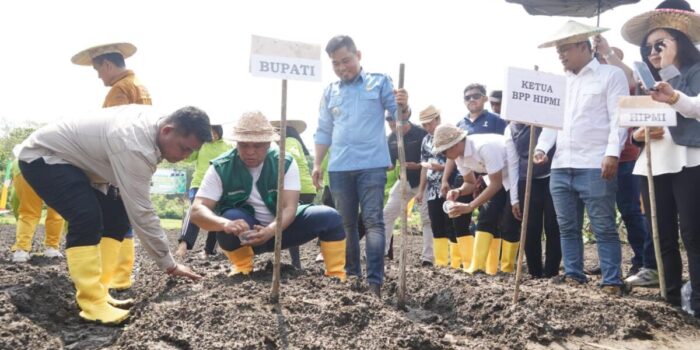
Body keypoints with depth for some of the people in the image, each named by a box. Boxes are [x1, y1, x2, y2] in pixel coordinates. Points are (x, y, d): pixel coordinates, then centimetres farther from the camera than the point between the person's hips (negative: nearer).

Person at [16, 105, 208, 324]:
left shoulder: (152, 121, -7)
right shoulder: (134, 145, -36)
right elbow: (141, 212, -33)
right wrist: (169, 265, -28)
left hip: (71, 159, 10)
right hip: (41, 157, -10)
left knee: (117, 215, 1)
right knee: (88, 217, -29)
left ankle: (96, 290, 2)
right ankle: (93, 303, -24)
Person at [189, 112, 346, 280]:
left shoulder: (285, 162, -14)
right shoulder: (221, 168, -16)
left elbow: (289, 207, -23)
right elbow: (197, 211, -24)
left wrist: (270, 231, -46)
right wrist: (225, 224, -47)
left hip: (280, 227, 1)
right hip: (245, 234, -1)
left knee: (329, 216, -20)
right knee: (231, 217, -35)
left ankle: (337, 277, -10)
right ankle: (243, 269, -10)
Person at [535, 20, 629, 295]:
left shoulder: (611, 75, 2)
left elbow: (618, 118, -6)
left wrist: (612, 153, -17)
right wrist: (542, 148, 2)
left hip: (595, 166, -6)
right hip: (561, 167, 7)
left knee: (604, 227, -2)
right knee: (567, 227, 11)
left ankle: (612, 281, 6)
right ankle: (573, 274, 21)